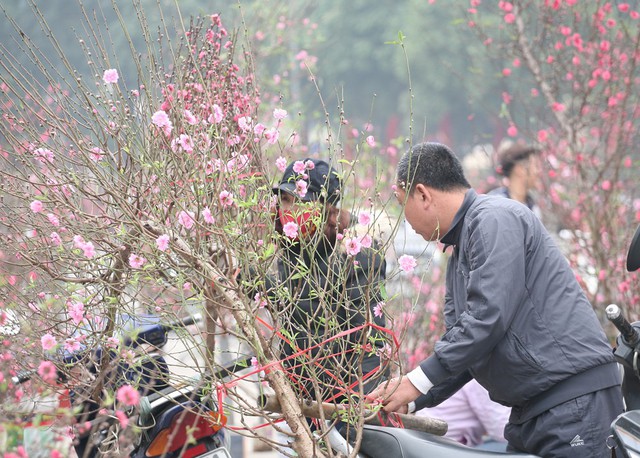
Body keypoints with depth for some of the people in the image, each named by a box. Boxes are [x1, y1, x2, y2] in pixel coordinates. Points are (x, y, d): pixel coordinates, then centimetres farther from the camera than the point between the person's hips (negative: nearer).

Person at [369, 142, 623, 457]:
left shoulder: (494, 219, -11)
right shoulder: (459, 252, 20)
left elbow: (487, 318, -21)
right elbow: (461, 344, 20)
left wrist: (418, 381, -15)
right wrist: (411, 401, 8)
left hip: (574, 399, -10)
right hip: (530, 407, 10)